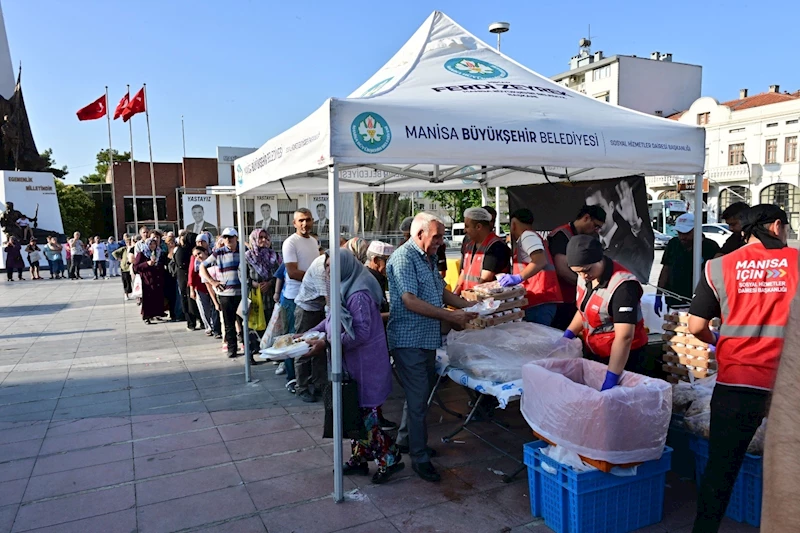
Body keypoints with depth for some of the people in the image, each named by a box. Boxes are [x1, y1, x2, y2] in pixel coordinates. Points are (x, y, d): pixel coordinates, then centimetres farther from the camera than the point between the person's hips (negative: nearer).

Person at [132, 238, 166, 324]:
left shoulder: (159, 254, 16)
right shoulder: (141, 254, 1)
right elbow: (135, 267, -6)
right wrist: (147, 263, -16)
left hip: (158, 281, 5)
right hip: (147, 281, -5)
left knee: (158, 297, 2)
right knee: (148, 299, -5)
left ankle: (156, 314, 13)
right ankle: (146, 317, 1)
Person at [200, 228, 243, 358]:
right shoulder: (218, 253, 3)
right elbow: (202, 267, 10)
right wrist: (213, 282, 2)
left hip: (242, 292, 0)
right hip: (226, 293, 0)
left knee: (243, 320, 5)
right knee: (229, 323, 5)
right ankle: (231, 348, 15)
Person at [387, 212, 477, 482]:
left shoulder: (428, 258, 15)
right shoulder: (403, 258, -15)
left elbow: (441, 291, 23)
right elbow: (410, 301, -23)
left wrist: (470, 306, 10)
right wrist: (451, 316, -22)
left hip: (427, 339, 10)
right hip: (409, 341, -9)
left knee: (420, 394, 19)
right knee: (418, 399, -3)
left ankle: (405, 441, 35)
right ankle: (419, 457, 9)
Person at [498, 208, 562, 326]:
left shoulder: (527, 235, -4)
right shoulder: (527, 237, 26)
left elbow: (541, 261, -19)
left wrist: (518, 277, -26)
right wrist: (507, 277, 33)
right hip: (540, 300, 10)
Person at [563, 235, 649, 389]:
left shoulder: (622, 285, -29)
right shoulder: (585, 276, -4)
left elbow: (624, 337, -34)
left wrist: (610, 379, -38)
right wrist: (567, 335, -2)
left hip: (623, 357, -8)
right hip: (594, 353, 8)